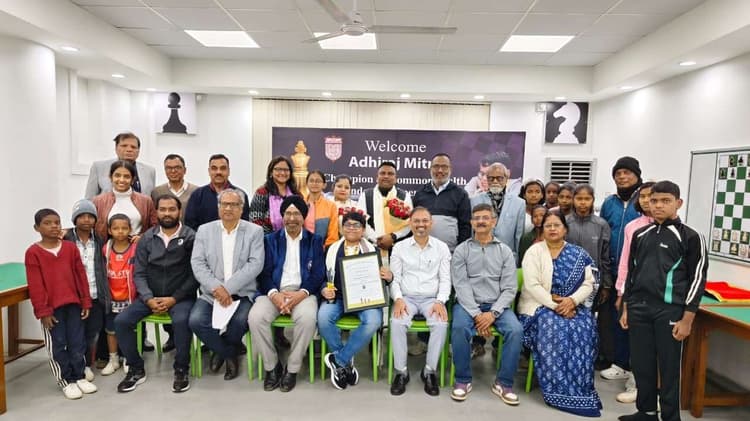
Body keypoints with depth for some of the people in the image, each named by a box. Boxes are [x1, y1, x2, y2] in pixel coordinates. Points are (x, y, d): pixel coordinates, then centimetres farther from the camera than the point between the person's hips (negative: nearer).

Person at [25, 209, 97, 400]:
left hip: (73, 304, 3)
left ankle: (79, 376, 26)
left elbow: (81, 276, 6)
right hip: (51, 307, -3)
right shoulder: (33, 253, -7)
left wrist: (85, 302, 4)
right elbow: (35, 286, -8)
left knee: (78, 342, 10)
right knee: (57, 345, 7)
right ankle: (66, 381, 20)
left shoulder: (71, 248, 3)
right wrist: (43, 311, -10)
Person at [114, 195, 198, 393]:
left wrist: (173, 299, -15)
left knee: (181, 321, -32)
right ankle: (136, 370, 7)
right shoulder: (147, 238, 6)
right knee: (121, 321, -14)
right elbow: (139, 273, 4)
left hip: (180, 296, -4)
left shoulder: (190, 237, -6)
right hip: (151, 296, 5)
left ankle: (181, 370, -9)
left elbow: (195, 274, -10)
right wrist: (149, 299, -11)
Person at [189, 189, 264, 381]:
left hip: (242, 293, -2)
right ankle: (230, 354, 4)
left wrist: (228, 288, -17)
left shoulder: (254, 231, 2)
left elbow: (255, 264, -9)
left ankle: (222, 351, 9)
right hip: (211, 293, 2)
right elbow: (197, 263, 0)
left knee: (240, 321, -29)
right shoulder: (204, 230, 8)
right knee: (196, 320, -24)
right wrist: (217, 288, -16)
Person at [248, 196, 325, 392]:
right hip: (274, 291, 2)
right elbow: (264, 273, 4)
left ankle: (292, 369, -11)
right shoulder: (270, 240, 13)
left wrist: (301, 294, -17)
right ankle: (272, 366, -5)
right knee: (255, 317, -28)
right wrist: (274, 294, -16)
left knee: (308, 318, -33)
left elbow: (318, 274, 2)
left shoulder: (315, 241, 10)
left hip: (302, 292, -1)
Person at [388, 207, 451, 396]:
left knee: (441, 324, -30)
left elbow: (445, 279, 3)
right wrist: (398, 299, -14)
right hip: (406, 298, 0)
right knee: (397, 323, -30)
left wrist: (440, 301, -13)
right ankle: (401, 371, -11)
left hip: (432, 299, 0)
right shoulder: (399, 247, 5)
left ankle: (429, 371, -10)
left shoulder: (442, 248, 5)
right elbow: (394, 278, 4)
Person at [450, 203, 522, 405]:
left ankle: (503, 383, -7)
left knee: (515, 330, -26)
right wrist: (476, 314, -18)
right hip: (468, 304, -1)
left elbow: (510, 289, 0)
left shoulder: (505, 251, 7)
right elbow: (461, 286, -6)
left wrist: (493, 313, -15)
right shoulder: (461, 250, 3)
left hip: (497, 306, 2)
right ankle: (463, 380, -9)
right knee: (459, 328, -31)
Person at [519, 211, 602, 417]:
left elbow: (588, 284, 1)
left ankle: (581, 389, -16)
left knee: (584, 329, -27)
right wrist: (555, 306, -21)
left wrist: (572, 300, -18)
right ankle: (560, 392, -23)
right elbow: (532, 286, -13)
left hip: (571, 306, 3)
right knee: (554, 330, -31)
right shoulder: (534, 251, -2)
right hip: (539, 306, -3)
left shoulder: (578, 254, 8)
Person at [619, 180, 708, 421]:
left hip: (670, 311, -4)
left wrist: (687, 319, -9)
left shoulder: (690, 237, -2)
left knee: (669, 368, 3)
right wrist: (626, 308, 12)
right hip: (639, 310, 4)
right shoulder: (640, 234, 10)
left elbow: (697, 279, -4)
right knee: (641, 365, 11)